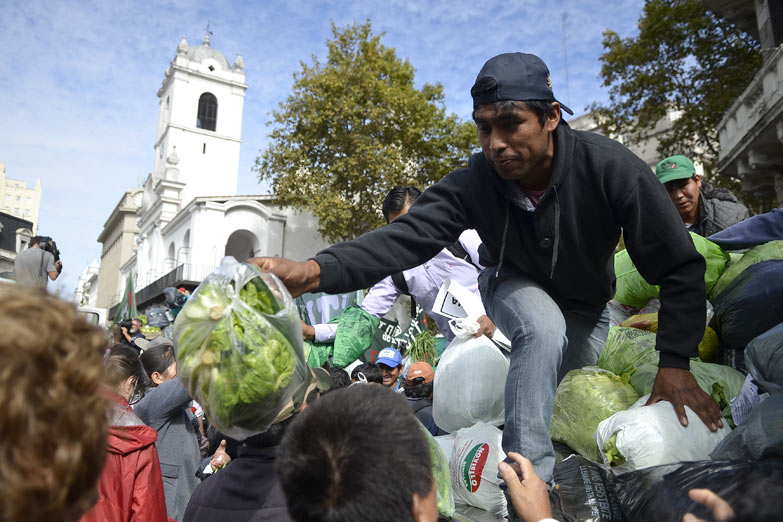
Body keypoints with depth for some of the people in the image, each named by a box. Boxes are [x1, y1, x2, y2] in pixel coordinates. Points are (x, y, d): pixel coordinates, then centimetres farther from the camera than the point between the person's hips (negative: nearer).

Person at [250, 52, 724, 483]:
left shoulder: (609, 168, -32)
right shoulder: (473, 185, -30)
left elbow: (679, 266, -25)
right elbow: (405, 237, -41)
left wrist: (675, 363, -29)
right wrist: (314, 271, -58)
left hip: (587, 305, 2)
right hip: (516, 289, -2)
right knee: (544, 327, -33)